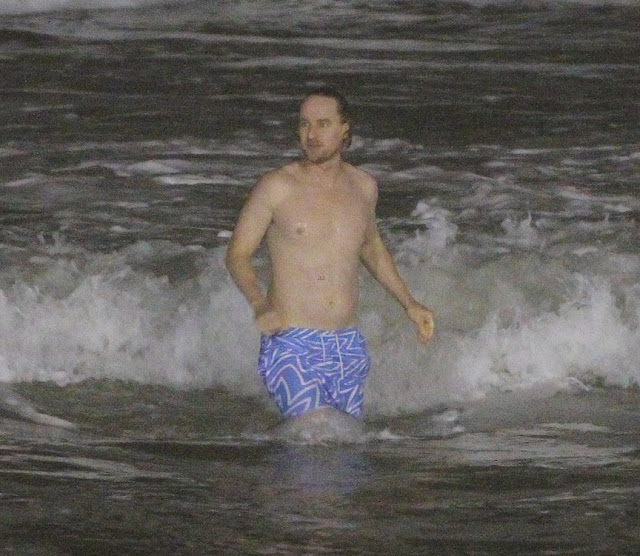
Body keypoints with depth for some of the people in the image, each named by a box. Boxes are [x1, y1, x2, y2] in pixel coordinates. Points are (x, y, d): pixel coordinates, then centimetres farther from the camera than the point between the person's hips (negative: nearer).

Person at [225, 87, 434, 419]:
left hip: (348, 347, 5)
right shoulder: (276, 187, -4)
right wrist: (259, 305, -20)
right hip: (291, 345, -5)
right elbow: (237, 255, -2)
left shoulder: (363, 187, 10)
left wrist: (409, 304, 26)